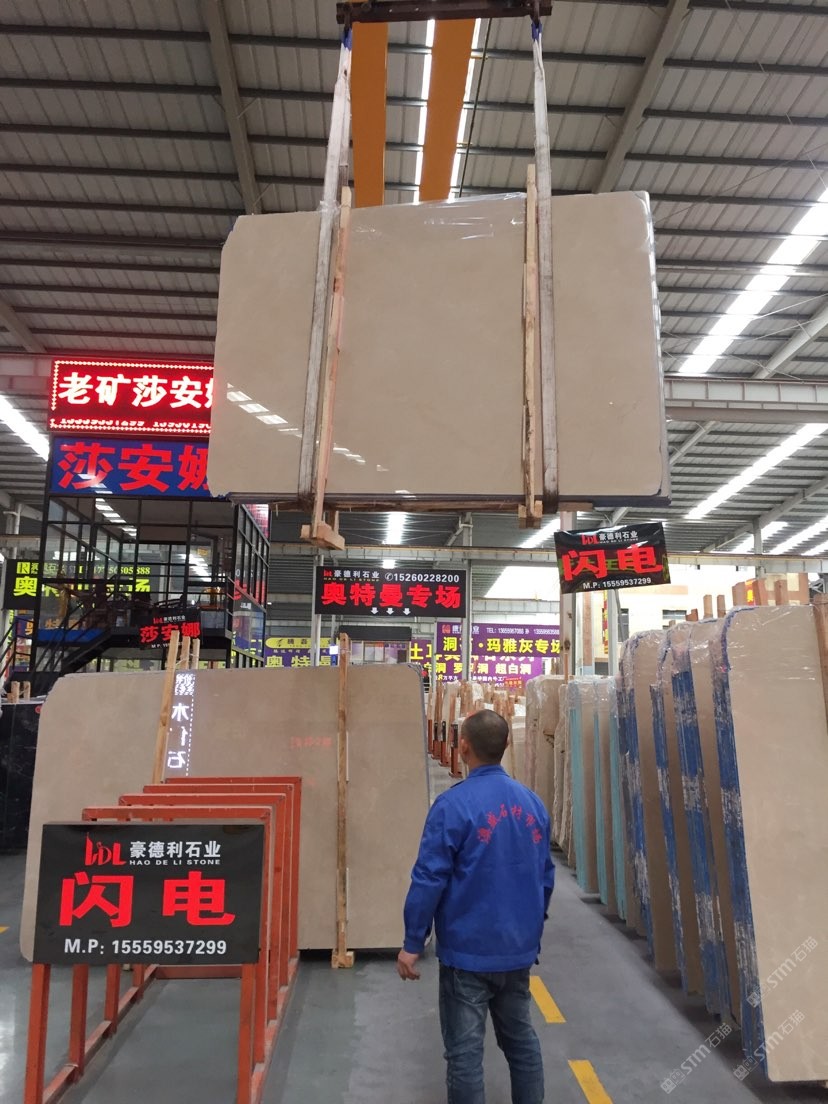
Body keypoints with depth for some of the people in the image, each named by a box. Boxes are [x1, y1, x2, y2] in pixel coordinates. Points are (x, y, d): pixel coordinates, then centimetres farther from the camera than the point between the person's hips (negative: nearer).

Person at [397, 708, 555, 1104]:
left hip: (468, 951, -6)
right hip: (519, 949, 6)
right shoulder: (533, 803, 0)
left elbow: (429, 880, -18)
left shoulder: (453, 804, -19)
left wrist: (412, 944, -8)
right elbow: (546, 877, 9)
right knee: (521, 1039, 22)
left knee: (465, 1051, 7)